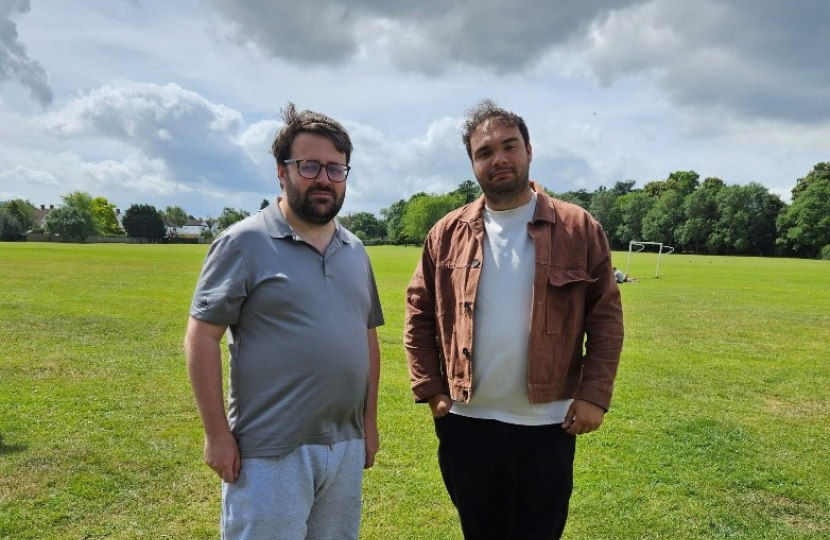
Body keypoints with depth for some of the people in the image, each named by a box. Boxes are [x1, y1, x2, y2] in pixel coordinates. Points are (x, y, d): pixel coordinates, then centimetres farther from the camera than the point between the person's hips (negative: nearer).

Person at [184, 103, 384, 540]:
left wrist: (369, 420, 12)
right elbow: (202, 337, -10)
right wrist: (217, 434, -12)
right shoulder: (244, 242, -9)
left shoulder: (355, 250, 9)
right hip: (270, 452, -5)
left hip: (346, 448, 6)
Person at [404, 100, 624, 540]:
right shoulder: (448, 233, 1)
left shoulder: (579, 229, -4)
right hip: (464, 424, 2)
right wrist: (429, 388, -2)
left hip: (546, 426, -2)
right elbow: (419, 313, 4)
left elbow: (606, 317, -3)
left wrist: (594, 393, -11)